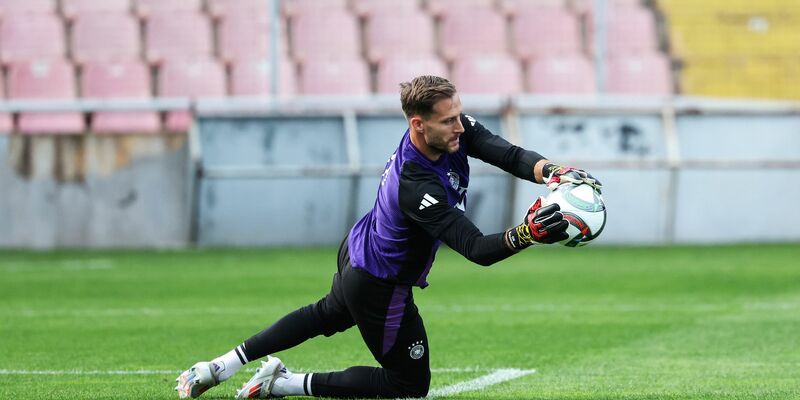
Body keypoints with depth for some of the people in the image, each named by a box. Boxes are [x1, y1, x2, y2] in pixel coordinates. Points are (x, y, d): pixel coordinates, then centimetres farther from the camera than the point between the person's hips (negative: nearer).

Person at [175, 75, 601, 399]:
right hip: (379, 287, -9)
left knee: (330, 314, 37)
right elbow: (476, 249, -42)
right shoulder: (417, 188, -41)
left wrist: (556, 173, -42)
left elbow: (510, 155, -24)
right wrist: (527, 233, -58)